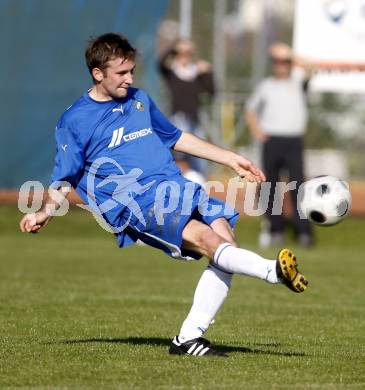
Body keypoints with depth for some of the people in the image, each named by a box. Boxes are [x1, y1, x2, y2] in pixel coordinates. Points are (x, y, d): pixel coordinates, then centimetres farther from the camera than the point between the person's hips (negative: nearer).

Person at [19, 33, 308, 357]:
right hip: (134, 202, -6)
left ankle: (189, 337, -16)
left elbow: (175, 137, 33)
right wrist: (44, 213, -9)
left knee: (225, 234, -16)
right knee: (203, 237, -28)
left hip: (175, 186, 6)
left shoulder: (139, 99, 22)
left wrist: (230, 159, 30)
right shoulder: (74, 120, 5)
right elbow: (63, 181, 8)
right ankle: (273, 271, -48)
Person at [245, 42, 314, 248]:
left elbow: (306, 72, -16)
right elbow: (251, 109, 22)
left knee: (298, 184, -12)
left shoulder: (297, 80, 6)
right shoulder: (266, 86, 12)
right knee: (271, 186, 3)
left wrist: (289, 54, -21)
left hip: (294, 141, -2)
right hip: (271, 141, 2)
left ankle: (304, 231, -15)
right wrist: (256, 130, 6)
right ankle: (276, 229, 11)